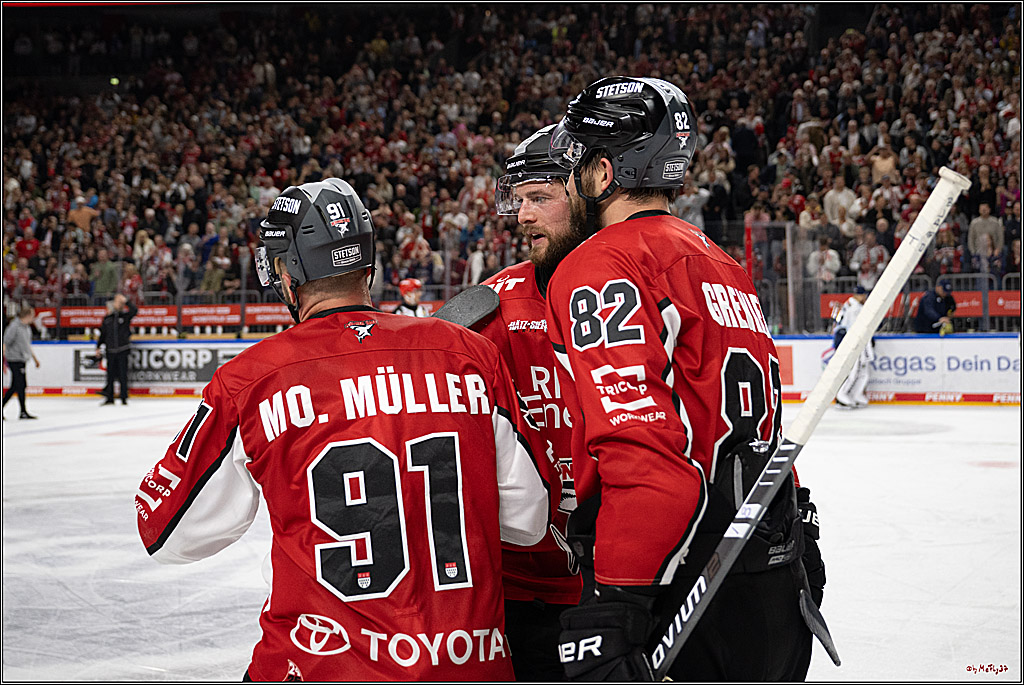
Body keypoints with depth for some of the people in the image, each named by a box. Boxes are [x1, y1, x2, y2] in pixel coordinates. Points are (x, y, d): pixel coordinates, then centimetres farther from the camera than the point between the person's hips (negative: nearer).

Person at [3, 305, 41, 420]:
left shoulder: (26, 327, 13)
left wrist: (35, 358, 29)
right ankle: (23, 412, 3)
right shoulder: (14, 326, -15)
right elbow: (5, 343, -16)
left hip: (22, 360, 9)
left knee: (15, 386, 11)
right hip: (15, 360, -9)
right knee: (21, 385, -5)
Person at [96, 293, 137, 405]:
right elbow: (103, 333, 17)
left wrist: (126, 300, -16)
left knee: (122, 374, -2)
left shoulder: (125, 315, 3)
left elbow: (134, 310, -16)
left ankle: (124, 397, 5)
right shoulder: (107, 318, 10)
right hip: (110, 350, 2)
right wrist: (98, 347, 15)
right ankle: (109, 397, 9)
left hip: (123, 350, -2)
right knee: (110, 374, 4)